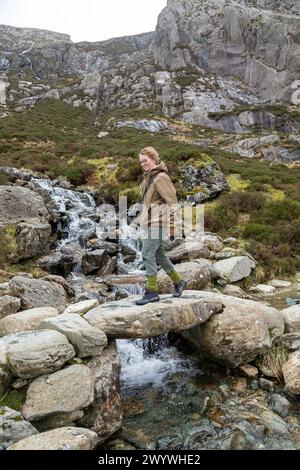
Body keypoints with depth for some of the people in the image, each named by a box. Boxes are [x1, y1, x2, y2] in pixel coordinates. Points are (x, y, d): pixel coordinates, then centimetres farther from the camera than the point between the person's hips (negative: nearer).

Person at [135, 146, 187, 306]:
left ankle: (152, 292, 1)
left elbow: (172, 202, -18)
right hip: (149, 222, 10)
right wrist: (143, 219, 23)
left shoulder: (160, 177, -14)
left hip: (156, 223, -10)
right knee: (159, 255, 15)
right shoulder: (148, 176, 15)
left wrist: (172, 226, -21)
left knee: (148, 255, -8)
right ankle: (178, 282, 29)